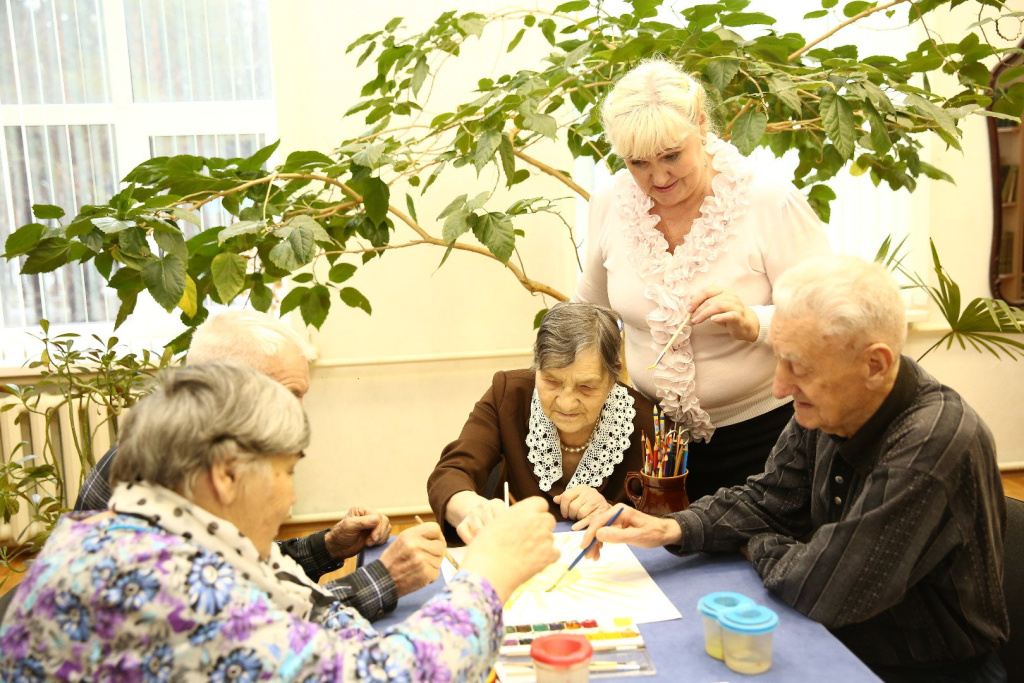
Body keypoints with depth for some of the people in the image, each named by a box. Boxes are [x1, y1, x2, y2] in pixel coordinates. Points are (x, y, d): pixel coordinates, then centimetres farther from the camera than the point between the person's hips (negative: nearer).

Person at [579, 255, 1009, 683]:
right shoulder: (826, 408, -8)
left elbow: (822, 589, -28)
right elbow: (768, 499, 3)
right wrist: (672, 530, -13)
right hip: (842, 642, 6)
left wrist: (755, 547, -8)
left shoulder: (936, 444, -31)